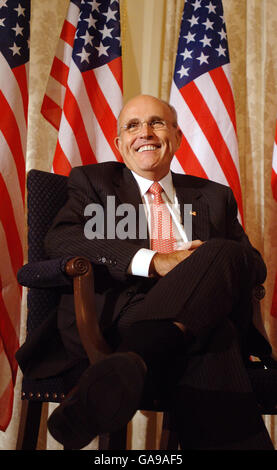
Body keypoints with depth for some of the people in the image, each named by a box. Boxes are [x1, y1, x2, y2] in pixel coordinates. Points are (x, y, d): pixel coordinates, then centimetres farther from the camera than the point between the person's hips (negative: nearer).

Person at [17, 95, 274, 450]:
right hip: (117, 312, -3)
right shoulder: (92, 180, 19)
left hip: (194, 319, 4)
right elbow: (59, 239, -1)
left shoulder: (215, 196, 26)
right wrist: (152, 261, -14)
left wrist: (211, 264, -7)